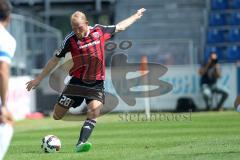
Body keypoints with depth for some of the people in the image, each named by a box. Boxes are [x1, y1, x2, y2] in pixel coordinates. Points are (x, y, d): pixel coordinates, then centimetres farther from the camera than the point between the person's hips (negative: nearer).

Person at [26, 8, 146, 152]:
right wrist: (39, 79, 2)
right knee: (57, 115, -2)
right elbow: (55, 60, 0)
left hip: (96, 83, 1)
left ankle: (81, 143, -22)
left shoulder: (100, 31, -3)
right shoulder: (70, 39, -9)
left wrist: (136, 16, 27)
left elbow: (119, 27, 16)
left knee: (94, 112, -21)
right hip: (78, 81, -1)